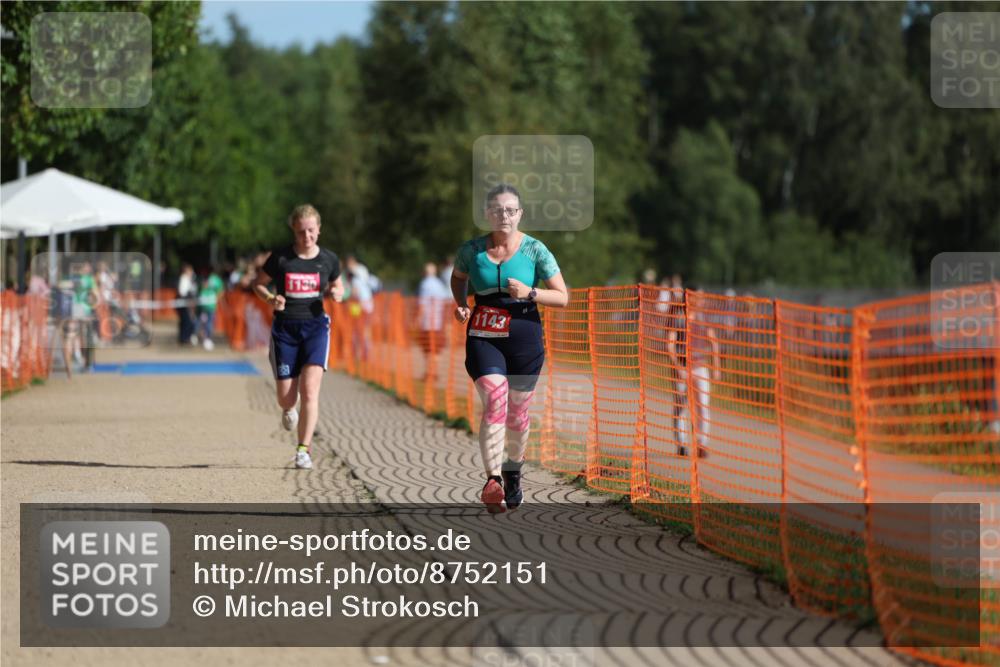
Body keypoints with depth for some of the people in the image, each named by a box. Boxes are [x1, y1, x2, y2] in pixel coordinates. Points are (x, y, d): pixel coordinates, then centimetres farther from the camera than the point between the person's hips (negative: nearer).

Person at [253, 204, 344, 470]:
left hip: (315, 327, 0)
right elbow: (258, 283, 8)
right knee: (286, 397, 1)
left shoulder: (329, 260, 2)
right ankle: (288, 409, 41)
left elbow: (337, 286, 19)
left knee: (310, 388, -17)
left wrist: (336, 293, -5)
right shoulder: (280, 258, -4)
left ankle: (304, 450, -11)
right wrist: (271, 299, -12)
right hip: (285, 328, 0)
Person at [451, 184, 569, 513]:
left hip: (524, 337, 0)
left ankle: (513, 471, 37)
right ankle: (492, 481, -27)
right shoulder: (472, 250, 2)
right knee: (494, 404, -19)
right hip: (483, 337, 0)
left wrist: (530, 293, -18)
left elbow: (562, 297, -1)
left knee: (517, 413, 11)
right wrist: (461, 304, 4)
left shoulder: (534, 250, -3)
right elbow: (458, 278, 24)